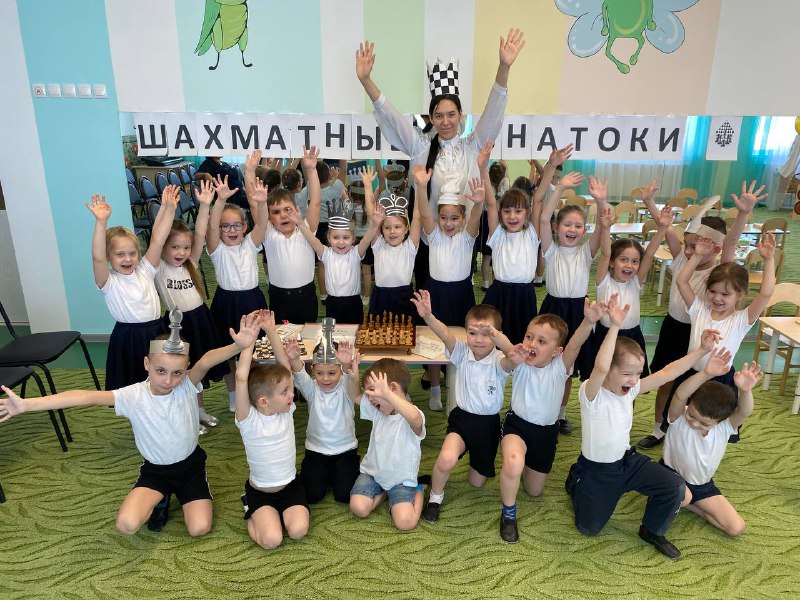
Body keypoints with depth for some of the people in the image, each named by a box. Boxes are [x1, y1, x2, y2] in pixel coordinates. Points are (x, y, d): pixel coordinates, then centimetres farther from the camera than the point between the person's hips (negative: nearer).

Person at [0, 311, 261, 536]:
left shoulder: (188, 386, -22)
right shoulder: (133, 396, -19)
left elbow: (205, 362, -43)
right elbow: (87, 396, -29)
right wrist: (26, 404, -36)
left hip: (190, 464, -1)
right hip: (155, 470, 1)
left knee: (199, 528, -13)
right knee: (127, 525, -20)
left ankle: (183, 494, 19)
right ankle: (160, 499, 14)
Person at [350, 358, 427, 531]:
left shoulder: (413, 415, -24)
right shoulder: (377, 409, -2)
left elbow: (415, 418, -49)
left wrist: (387, 394, -57)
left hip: (401, 479, -5)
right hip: (373, 472, 5)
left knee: (405, 522, -21)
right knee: (358, 508, -18)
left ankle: (417, 493, 10)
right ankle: (383, 492, 12)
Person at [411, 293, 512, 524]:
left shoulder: (498, 361, -16)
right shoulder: (462, 353, -11)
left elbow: (513, 360, -42)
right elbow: (446, 335, -32)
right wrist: (427, 316, -53)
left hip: (489, 422, 0)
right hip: (462, 417, 0)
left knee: (476, 482, 15)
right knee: (446, 460, -30)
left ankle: (478, 458, 50)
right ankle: (435, 496, 3)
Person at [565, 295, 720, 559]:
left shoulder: (631, 389, -7)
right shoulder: (591, 393, -29)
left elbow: (667, 373, -11)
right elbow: (600, 368, -51)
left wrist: (702, 349, -19)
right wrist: (614, 326, -54)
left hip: (628, 460, 5)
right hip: (596, 470, -5)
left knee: (675, 486, -12)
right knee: (588, 528, 6)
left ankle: (652, 531, 17)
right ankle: (575, 483, 36)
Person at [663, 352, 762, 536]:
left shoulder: (725, 427, -19)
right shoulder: (679, 419, -26)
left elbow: (744, 413, -41)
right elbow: (680, 396, -49)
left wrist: (745, 390, -64)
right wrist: (705, 374, -65)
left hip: (703, 485, 4)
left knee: (737, 527, -4)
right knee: (683, 495, -38)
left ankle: (691, 505, 13)